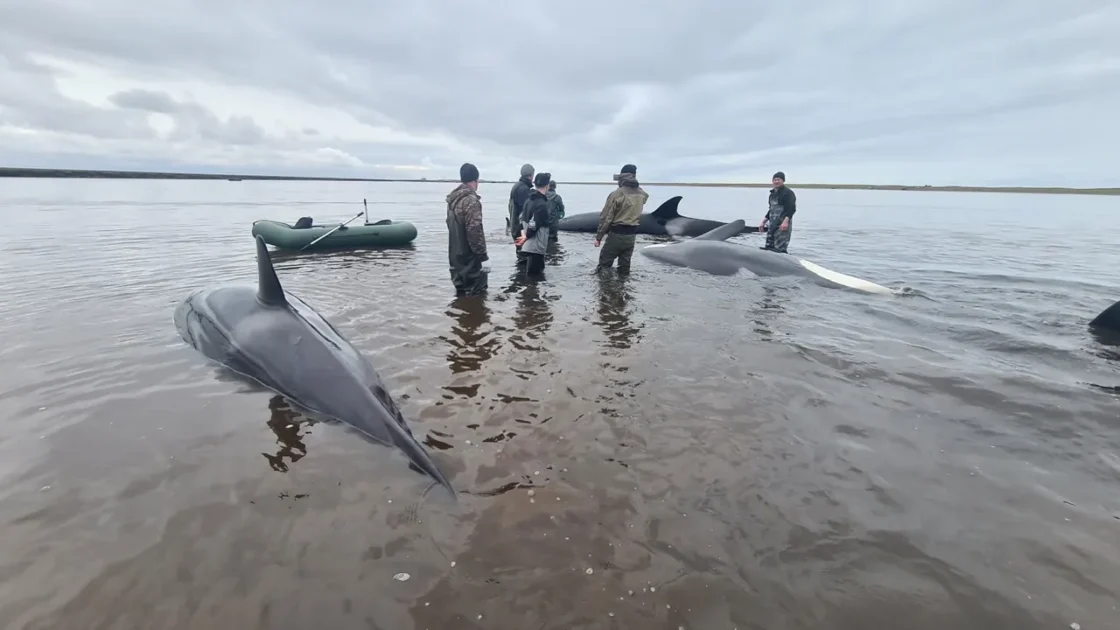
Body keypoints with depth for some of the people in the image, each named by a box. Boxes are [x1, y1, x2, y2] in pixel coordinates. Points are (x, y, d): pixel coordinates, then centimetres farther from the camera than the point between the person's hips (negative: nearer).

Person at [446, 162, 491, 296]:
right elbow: (475, 231, -23)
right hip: (470, 258, -9)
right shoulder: (471, 200, -18)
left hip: (456, 256, 9)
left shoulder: (453, 198, 11)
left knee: (462, 291, 17)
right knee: (476, 294, -2)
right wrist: (483, 257, -19)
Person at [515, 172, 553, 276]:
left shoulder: (529, 200, 10)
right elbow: (534, 225, -23)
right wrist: (527, 236, -9)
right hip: (536, 247, -10)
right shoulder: (542, 204, -20)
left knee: (530, 272, 21)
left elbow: (522, 218, 16)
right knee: (533, 275, -2)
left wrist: (525, 234, 14)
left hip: (529, 245, 10)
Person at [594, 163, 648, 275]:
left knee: (604, 265, 4)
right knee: (625, 265, 14)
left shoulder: (616, 194, -15)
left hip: (616, 234, -5)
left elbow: (606, 217, -12)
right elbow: (638, 216, 9)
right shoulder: (642, 194, 3)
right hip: (631, 236, 6)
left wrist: (598, 236, -7)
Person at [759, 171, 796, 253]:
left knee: (780, 249, -14)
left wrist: (786, 221, -29)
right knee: (768, 247, 9)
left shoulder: (788, 192, -6)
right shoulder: (773, 193, 19)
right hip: (772, 224, 8)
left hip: (782, 225, -8)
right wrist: (763, 222, 23)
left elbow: (792, 208, -16)